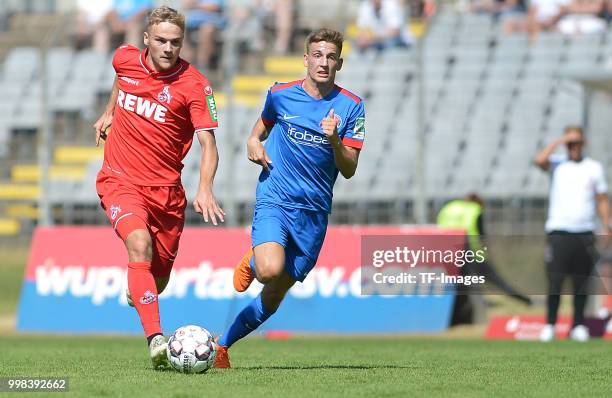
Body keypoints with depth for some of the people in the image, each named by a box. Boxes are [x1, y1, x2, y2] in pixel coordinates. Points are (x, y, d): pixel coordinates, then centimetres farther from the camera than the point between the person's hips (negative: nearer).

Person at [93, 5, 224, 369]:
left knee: (159, 277, 11)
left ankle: (135, 290, 51)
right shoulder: (126, 59, -3)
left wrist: (205, 189, -34)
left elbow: (208, 142, -19)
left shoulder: (194, 84, -13)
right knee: (139, 244, -28)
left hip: (166, 188, 0)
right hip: (120, 180, 0)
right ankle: (156, 340, -38)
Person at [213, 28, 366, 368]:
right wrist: (253, 142, 2)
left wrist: (334, 140, -22)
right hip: (274, 200, -2)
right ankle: (251, 264, 8)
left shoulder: (351, 107, -1)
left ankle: (221, 346, 24)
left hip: (314, 212, 2)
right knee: (270, 270, -29)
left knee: (273, 298, 6)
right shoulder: (280, 95, 1)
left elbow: (349, 170, -4)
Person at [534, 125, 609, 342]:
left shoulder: (594, 167, 11)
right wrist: (559, 141, -8)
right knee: (555, 281, -7)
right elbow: (540, 160, -14)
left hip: (584, 233, 2)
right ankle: (549, 326, -3)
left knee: (581, 283, 2)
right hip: (558, 231, -2)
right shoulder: (557, 165, 7)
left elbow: (602, 200, 12)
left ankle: (578, 326, 8)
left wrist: (605, 228, 2)